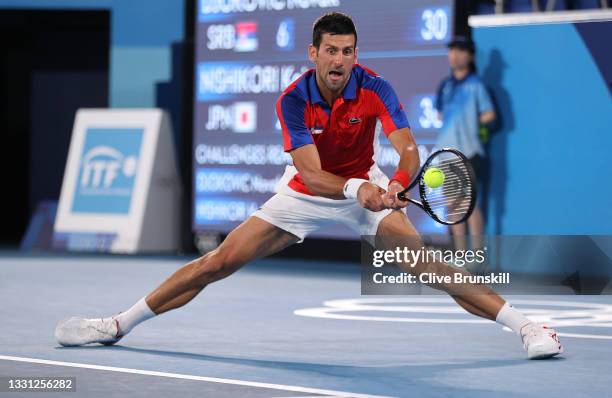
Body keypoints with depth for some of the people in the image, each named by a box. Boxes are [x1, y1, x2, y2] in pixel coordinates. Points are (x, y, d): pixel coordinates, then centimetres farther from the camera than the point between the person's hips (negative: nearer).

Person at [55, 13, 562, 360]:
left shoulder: (375, 88, -22)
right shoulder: (294, 100, -21)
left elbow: (409, 152, -30)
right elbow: (312, 173, -28)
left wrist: (394, 184, -53)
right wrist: (355, 189, -48)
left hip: (367, 189, -1)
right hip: (307, 194, 1)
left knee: (423, 261, -23)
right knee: (219, 262, -6)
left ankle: (523, 325, -18)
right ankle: (119, 325, 2)